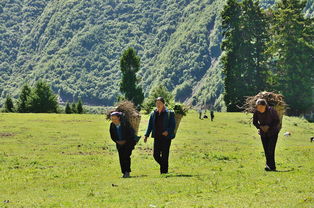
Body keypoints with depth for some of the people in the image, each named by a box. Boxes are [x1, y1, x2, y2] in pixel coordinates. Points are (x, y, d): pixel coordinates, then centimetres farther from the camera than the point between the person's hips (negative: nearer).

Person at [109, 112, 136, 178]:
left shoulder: (125, 124, -18)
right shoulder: (112, 125, -3)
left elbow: (131, 133, -12)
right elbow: (112, 135, 9)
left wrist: (125, 141, -15)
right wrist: (117, 141, -7)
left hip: (128, 143, -5)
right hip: (119, 143, 5)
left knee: (126, 156, -17)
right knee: (121, 158, -3)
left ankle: (127, 172, -16)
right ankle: (124, 172, 4)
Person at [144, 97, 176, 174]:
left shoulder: (169, 113, -2)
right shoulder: (153, 114, 9)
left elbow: (173, 125, -5)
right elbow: (150, 126, 11)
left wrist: (168, 131, -22)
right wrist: (146, 135, 1)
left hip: (166, 137, -4)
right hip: (157, 137, 4)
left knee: (165, 155, -3)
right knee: (156, 155, 2)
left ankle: (164, 172, 4)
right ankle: (164, 167, 26)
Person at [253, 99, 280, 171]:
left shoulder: (271, 111, -21)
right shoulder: (256, 112, -10)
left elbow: (277, 121, -11)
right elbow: (255, 122, 4)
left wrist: (269, 127, -21)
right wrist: (260, 127, -14)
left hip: (273, 132, -4)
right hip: (263, 133, 4)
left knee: (270, 150, -15)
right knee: (266, 151, 3)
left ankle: (271, 166, -17)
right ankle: (272, 166, 11)